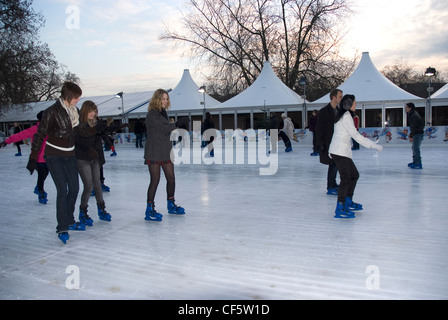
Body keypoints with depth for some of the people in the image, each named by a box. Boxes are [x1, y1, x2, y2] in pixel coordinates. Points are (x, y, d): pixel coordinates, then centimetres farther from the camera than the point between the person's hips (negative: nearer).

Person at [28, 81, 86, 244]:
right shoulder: (52, 111, -14)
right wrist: (33, 157, -13)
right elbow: (40, 134, -12)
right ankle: (62, 227, 1)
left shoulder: (75, 111, 4)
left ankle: (69, 221, 25)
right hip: (54, 155, -6)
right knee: (62, 190, -11)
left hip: (70, 154, 6)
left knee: (74, 188, 8)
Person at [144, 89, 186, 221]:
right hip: (154, 152, -8)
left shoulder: (163, 112, 16)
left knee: (171, 178, 10)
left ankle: (171, 205, 27)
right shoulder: (152, 114, -10)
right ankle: (149, 210, 5)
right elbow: (163, 128, -17)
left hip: (165, 150, 8)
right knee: (155, 180, -5)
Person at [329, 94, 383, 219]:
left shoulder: (343, 115, 18)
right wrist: (374, 145, -15)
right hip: (339, 152, -10)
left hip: (342, 152, 10)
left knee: (354, 175, 17)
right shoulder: (346, 116, -12)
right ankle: (339, 209, -11)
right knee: (346, 178, -12)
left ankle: (348, 201, 28)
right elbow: (355, 135, -17)